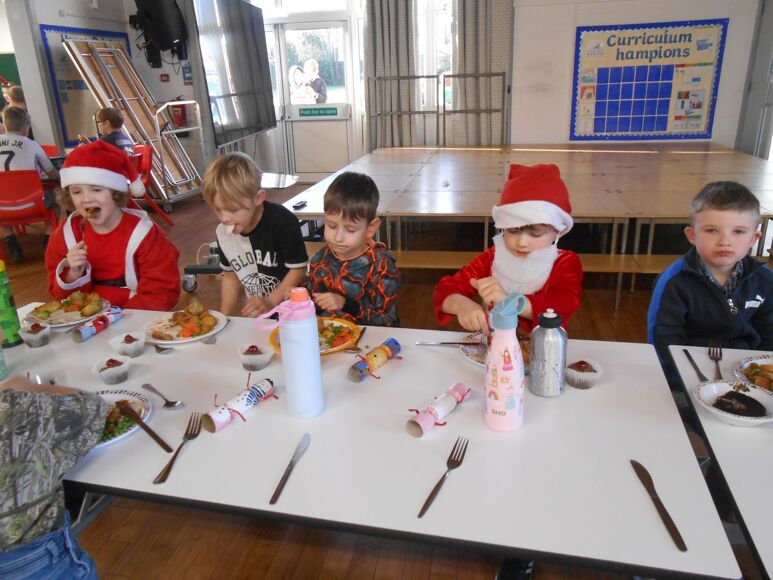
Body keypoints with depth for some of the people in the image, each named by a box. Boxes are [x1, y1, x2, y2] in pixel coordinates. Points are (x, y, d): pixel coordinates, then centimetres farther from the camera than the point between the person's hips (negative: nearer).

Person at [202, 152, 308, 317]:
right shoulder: (223, 233, -1)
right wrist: (225, 318, 6)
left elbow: (298, 269, -11)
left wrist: (270, 303, -17)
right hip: (256, 316, 6)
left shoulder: (282, 222, -18)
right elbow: (231, 276, 12)